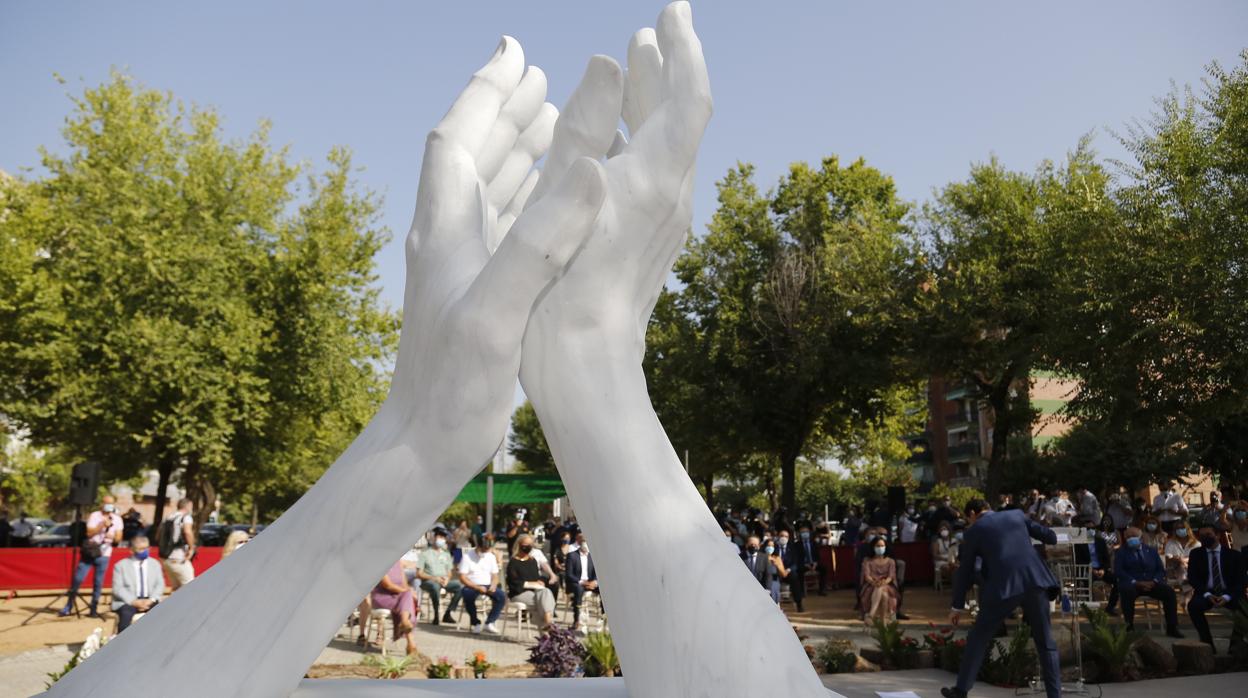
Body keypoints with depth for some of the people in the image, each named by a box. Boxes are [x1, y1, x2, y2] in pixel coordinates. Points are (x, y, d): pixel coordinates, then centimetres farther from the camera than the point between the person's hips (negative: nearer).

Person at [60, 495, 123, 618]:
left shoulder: (117, 519, 7)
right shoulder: (94, 516, -1)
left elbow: (118, 538, 5)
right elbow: (89, 533, -12)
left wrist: (113, 537, -16)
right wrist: (102, 525, -21)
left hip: (103, 555, 1)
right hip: (89, 552, -1)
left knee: (98, 583, 2)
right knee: (77, 579, -3)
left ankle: (93, 610, 9)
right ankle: (68, 608, 9)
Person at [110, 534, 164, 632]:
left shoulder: (155, 564, 16)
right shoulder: (121, 565, 6)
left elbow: (160, 585, 10)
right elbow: (118, 588, -3)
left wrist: (151, 600, -11)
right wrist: (134, 601, -18)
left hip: (149, 601, 2)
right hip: (127, 601, -2)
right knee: (126, 614, -36)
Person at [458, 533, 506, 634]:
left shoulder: (491, 557, 9)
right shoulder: (467, 556, -5)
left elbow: (495, 576, 10)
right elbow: (462, 578, -10)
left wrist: (493, 586, -13)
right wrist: (477, 588, -22)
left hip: (488, 586, 3)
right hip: (472, 586, -3)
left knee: (502, 595, -25)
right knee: (468, 595, -38)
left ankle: (489, 623, -13)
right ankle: (475, 623, -15)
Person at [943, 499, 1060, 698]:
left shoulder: (975, 530, 12)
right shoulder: (1017, 515, 19)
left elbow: (965, 571, 14)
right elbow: (1049, 536, 21)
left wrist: (958, 606, 22)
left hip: (1003, 586, -3)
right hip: (1035, 580, 3)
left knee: (978, 638, 12)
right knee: (1045, 642, 15)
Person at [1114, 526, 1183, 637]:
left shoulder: (1152, 550, 18)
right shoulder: (1121, 553, 9)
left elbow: (1161, 570, 11)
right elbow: (1118, 571, -5)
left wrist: (1154, 581, -11)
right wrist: (1136, 582, -18)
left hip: (1151, 583, 3)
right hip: (1131, 584, -3)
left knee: (1169, 591, -24)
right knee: (1127, 590, -37)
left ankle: (1172, 628, -17)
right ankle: (1129, 627, -31)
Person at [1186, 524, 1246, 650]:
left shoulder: (1234, 555, 3)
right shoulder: (1196, 554, 7)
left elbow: (1241, 580, -3)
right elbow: (1192, 578, 0)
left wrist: (1227, 597, -19)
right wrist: (1207, 595, -17)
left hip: (1229, 594, 0)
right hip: (1206, 594, 1)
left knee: (1244, 607, -31)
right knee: (1193, 605, -31)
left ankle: (1236, 642, -9)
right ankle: (1207, 642, -16)